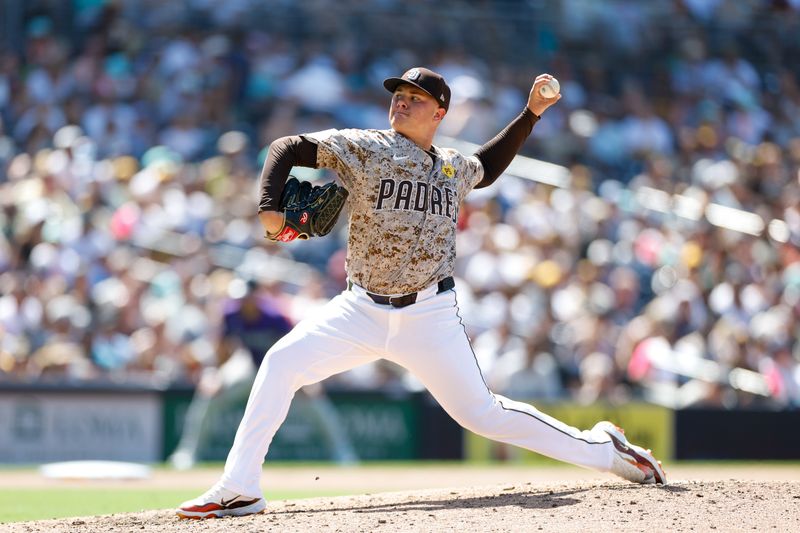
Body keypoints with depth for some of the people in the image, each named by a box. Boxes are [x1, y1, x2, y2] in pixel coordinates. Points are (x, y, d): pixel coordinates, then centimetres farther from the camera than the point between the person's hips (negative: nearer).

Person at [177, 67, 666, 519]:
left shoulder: (454, 168, 9)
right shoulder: (363, 148, -1)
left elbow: (489, 166, 33)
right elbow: (288, 148, -2)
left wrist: (531, 114, 25)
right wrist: (270, 209, -18)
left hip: (429, 314, 0)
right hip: (363, 309, 0)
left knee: (481, 413, -2)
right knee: (282, 363, -17)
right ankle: (239, 490, -12)